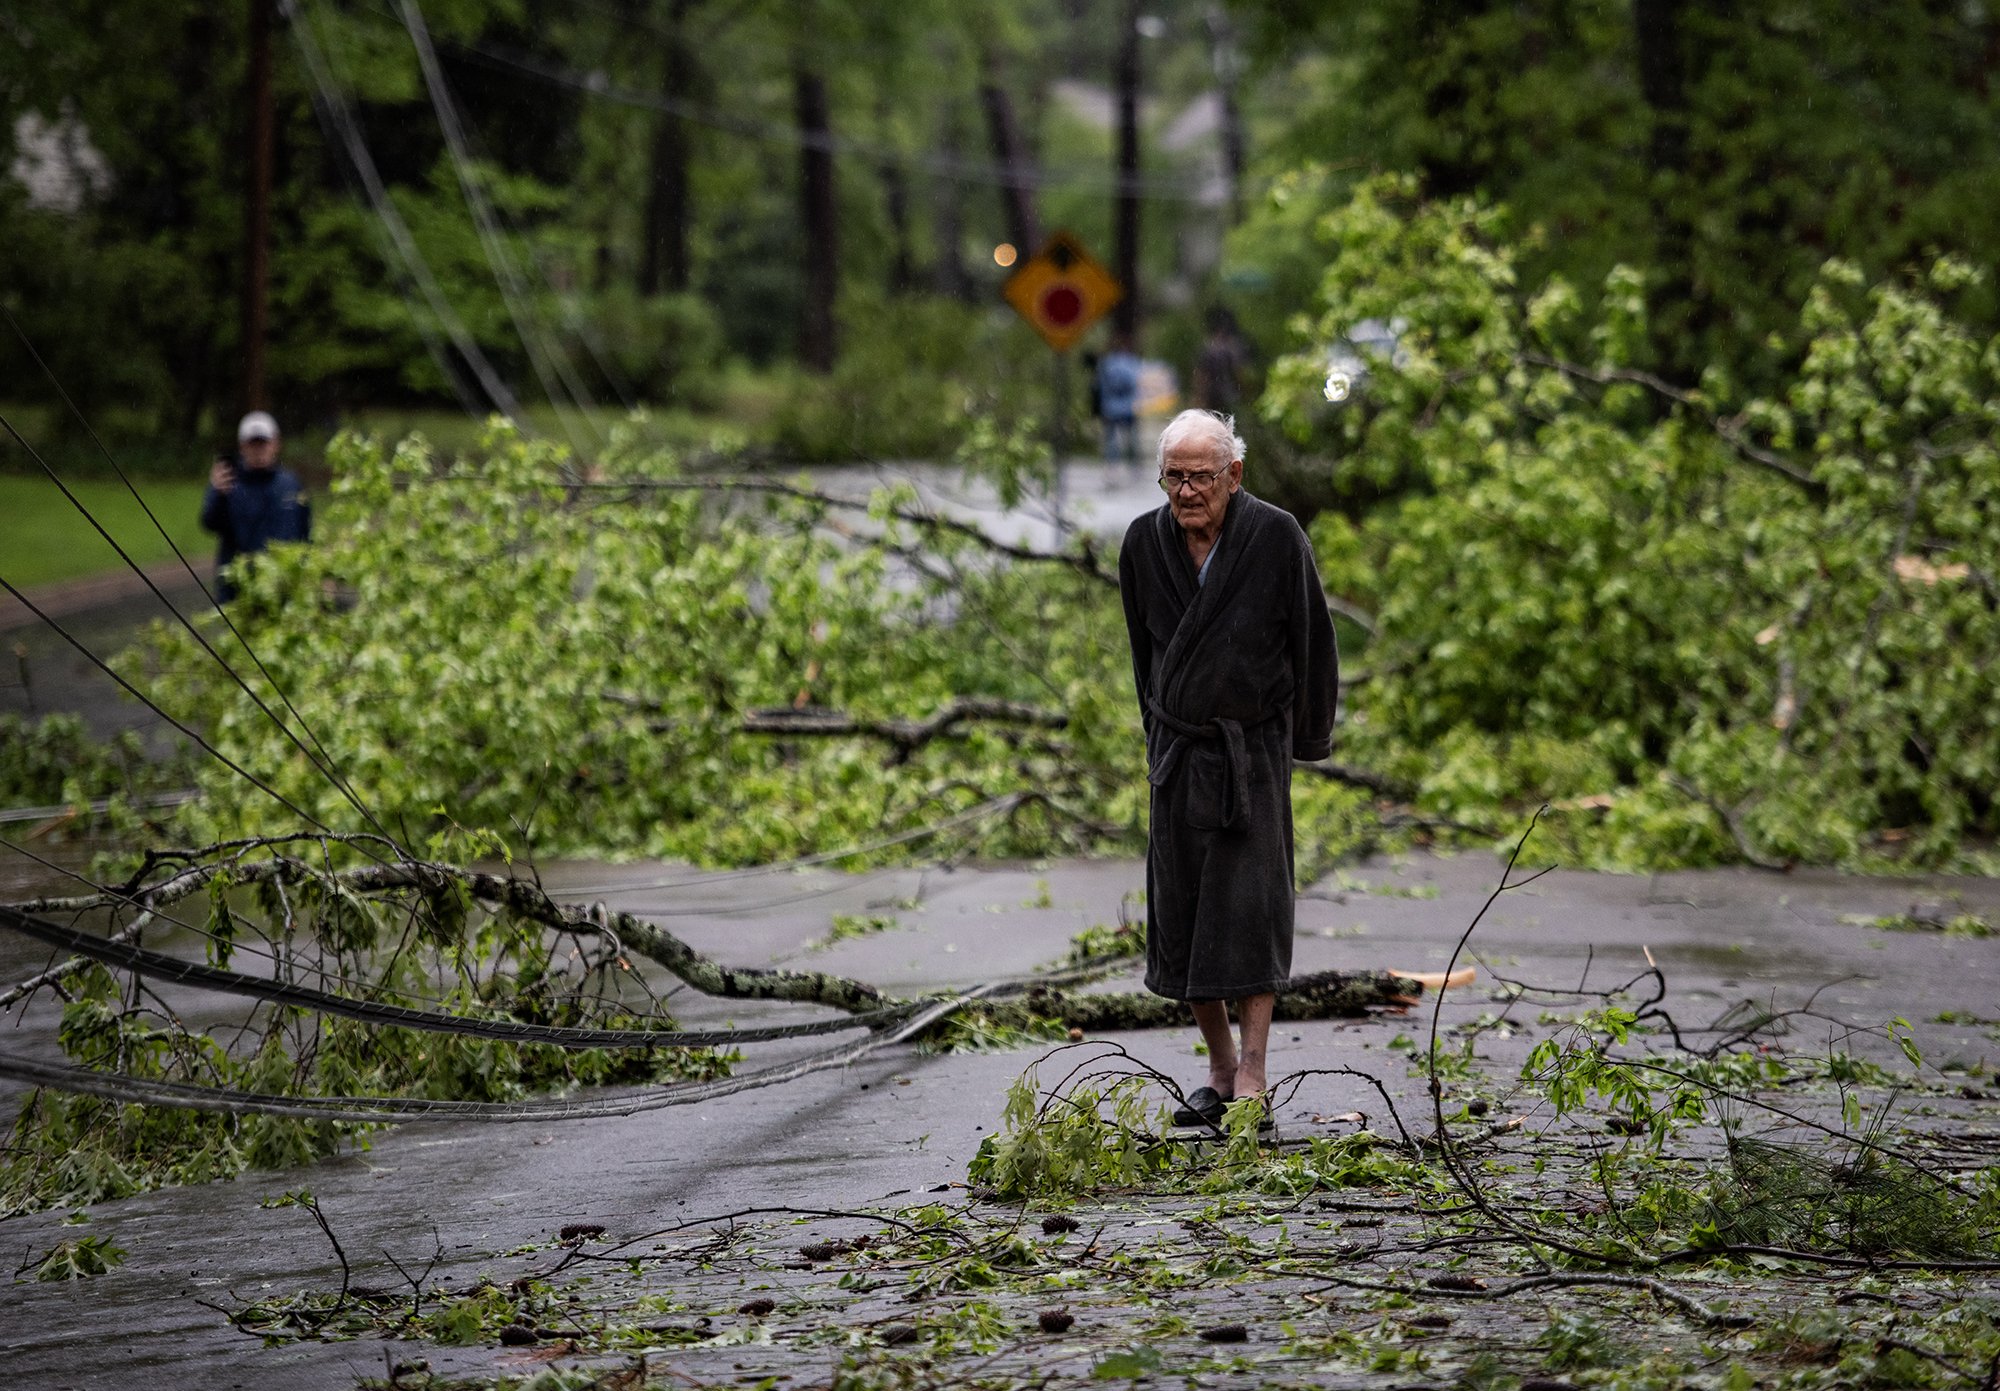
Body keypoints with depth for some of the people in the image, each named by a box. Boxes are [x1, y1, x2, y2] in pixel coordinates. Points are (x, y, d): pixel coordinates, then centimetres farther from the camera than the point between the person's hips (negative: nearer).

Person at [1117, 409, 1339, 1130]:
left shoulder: (1276, 536, -10)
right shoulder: (1144, 542, 1)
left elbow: (1312, 639, -1)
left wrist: (1308, 738, 4)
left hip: (1254, 750, -4)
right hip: (1178, 753, 4)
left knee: (1249, 909, -11)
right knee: (1180, 917, 2)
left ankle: (1252, 1080, -12)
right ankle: (1220, 1070, 13)